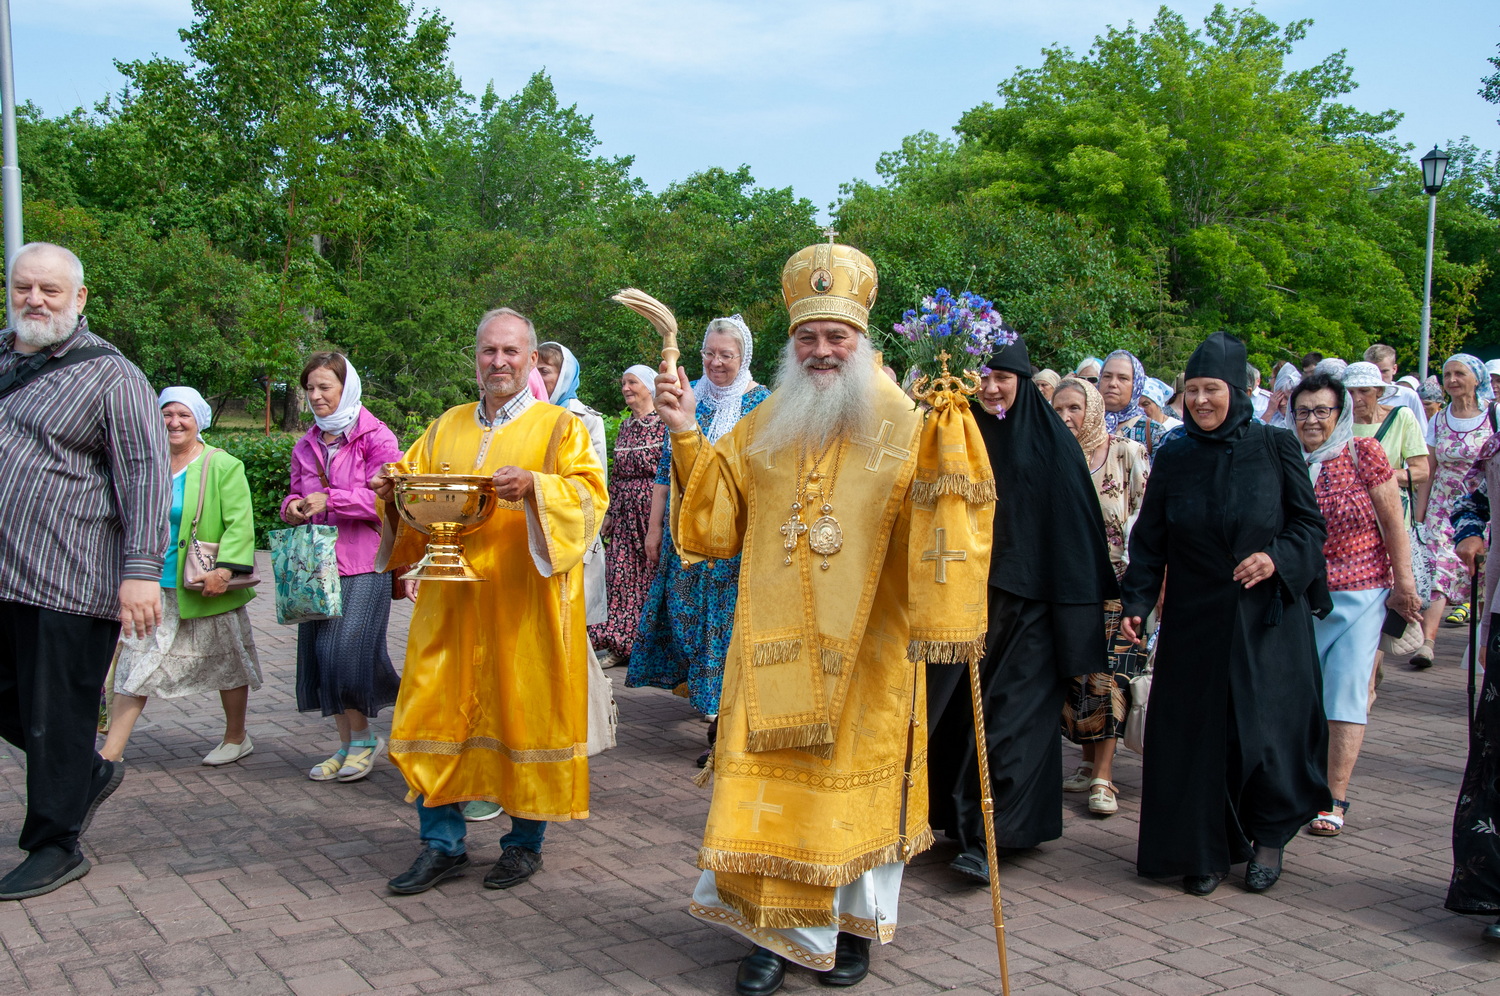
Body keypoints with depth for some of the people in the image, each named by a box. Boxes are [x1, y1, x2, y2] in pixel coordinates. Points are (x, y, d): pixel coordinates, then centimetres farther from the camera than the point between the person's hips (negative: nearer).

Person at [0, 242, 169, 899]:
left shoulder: (110, 376, -5)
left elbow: (145, 475, -11)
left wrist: (142, 570, -19)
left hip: (68, 580, -6)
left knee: (56, 716, 3)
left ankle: (55, 847, 18)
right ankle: (91, 775, 38)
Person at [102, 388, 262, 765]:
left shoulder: (223, 466, -7)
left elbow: (240, 524, -13)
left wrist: (225, 568, -24)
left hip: (206, 589, -4)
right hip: (156, 588, 4)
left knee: (226, 663, 11)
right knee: (135, 663, -3)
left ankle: (236, 737, 29)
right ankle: (110, 752, 0)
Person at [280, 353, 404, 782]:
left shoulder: (376, 437, -4)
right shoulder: (306, 446, 16)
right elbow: (297, 493, 25)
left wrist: (331, 499, -18)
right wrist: (292, 506, 1)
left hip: (364, 562, -6)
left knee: (347, 649, -12)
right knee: (319, 651, 5)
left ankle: (363, 738, 7)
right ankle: (346, 743, 17)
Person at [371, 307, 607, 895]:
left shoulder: (558, 427, 3)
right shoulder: (446, 428, 16)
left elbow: (590, 493, -9)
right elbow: (413, 478, 20)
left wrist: (534, 486, -25)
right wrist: (394, 489, -3)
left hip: (525, 603, -4)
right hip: (451, 602, 4)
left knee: (524, 710, 0)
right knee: (437, 709, 3)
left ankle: (525, 841, 16)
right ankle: (443, 844, 15)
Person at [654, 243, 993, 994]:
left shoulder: (902, 423, -3)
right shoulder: (764, 426, 9)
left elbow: (946, 513, -14)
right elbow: (720, 518, 7)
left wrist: (946, 432, -31)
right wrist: (687, 435, -4)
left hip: (864, 649, -2)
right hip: (776, 647, 3)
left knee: (855, 779, 8)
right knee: (771, 779, 4)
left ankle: (854, 924, 27)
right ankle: (773, 930, 18)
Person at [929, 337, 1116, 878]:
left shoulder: (1053, 442, -2)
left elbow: (1077, 530, -2)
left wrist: (1078, 625, -5)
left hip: (1028, 602, -3)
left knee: (1008, 714, -4)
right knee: (961, 709, 6)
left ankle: (985, 837, -2)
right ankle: (961, 820, 20)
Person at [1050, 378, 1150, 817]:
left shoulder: (1128, 453, -2)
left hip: (1118, 579, -4)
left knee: (1108, 673, -8)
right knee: (1076, 672, 4)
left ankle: (1104, 776, -6)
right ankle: (1089, 764, 15)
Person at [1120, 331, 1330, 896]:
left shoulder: (1276, 447, 0)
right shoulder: (1173, 460, 5)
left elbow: (1310, 524, 2)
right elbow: (1150, 541, 5)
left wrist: (1278, 558, -17)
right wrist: (1135, 602, -6)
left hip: (1268, 620, -2)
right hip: (1193, 621, 2)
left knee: (1265, 729, -1)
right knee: (1195, 733, 2)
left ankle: (1268, 836, 21)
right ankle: (1206, 850, 15)